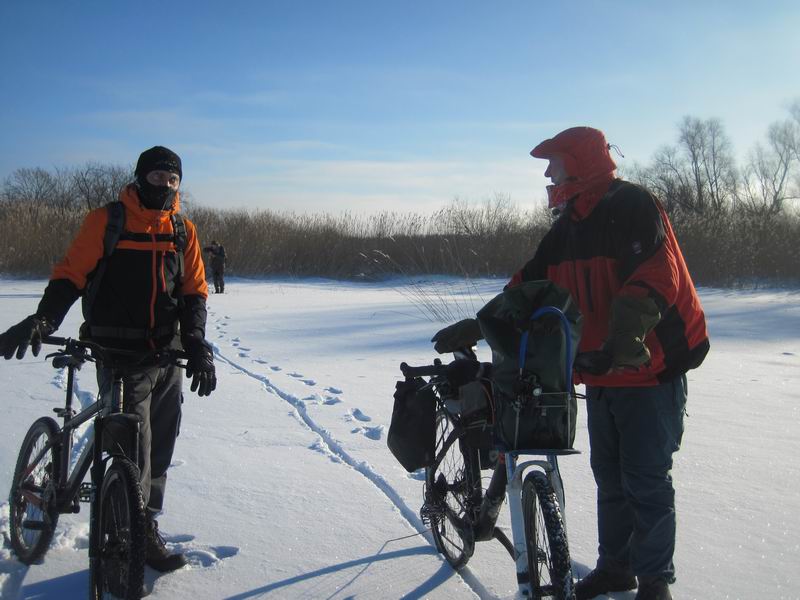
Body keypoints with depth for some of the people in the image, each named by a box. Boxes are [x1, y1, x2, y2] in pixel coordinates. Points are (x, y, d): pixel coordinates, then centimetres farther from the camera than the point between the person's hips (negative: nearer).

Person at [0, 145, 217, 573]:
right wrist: (43, 319, -22)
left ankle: (147, 527, 26)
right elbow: (70, 274, -6)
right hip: (120, 356, -4)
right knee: (135, 450, -8)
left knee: (160, 447, 11)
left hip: (168, 355, 5)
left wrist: (196, 344, -7)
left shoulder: (183, 231, 8)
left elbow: (194, 292, 7)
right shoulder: (106, 221, -4)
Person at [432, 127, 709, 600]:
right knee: (609, 477, 15)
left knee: (646, 481, -1)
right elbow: (532, 282, 13)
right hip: (602, 373, 8)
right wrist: (476, 326, 6)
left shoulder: (632, 206, -14)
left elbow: (654, 276, -28)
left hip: (651, 369, -8)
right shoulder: (569, 224, 12)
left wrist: (625, 337, -41)